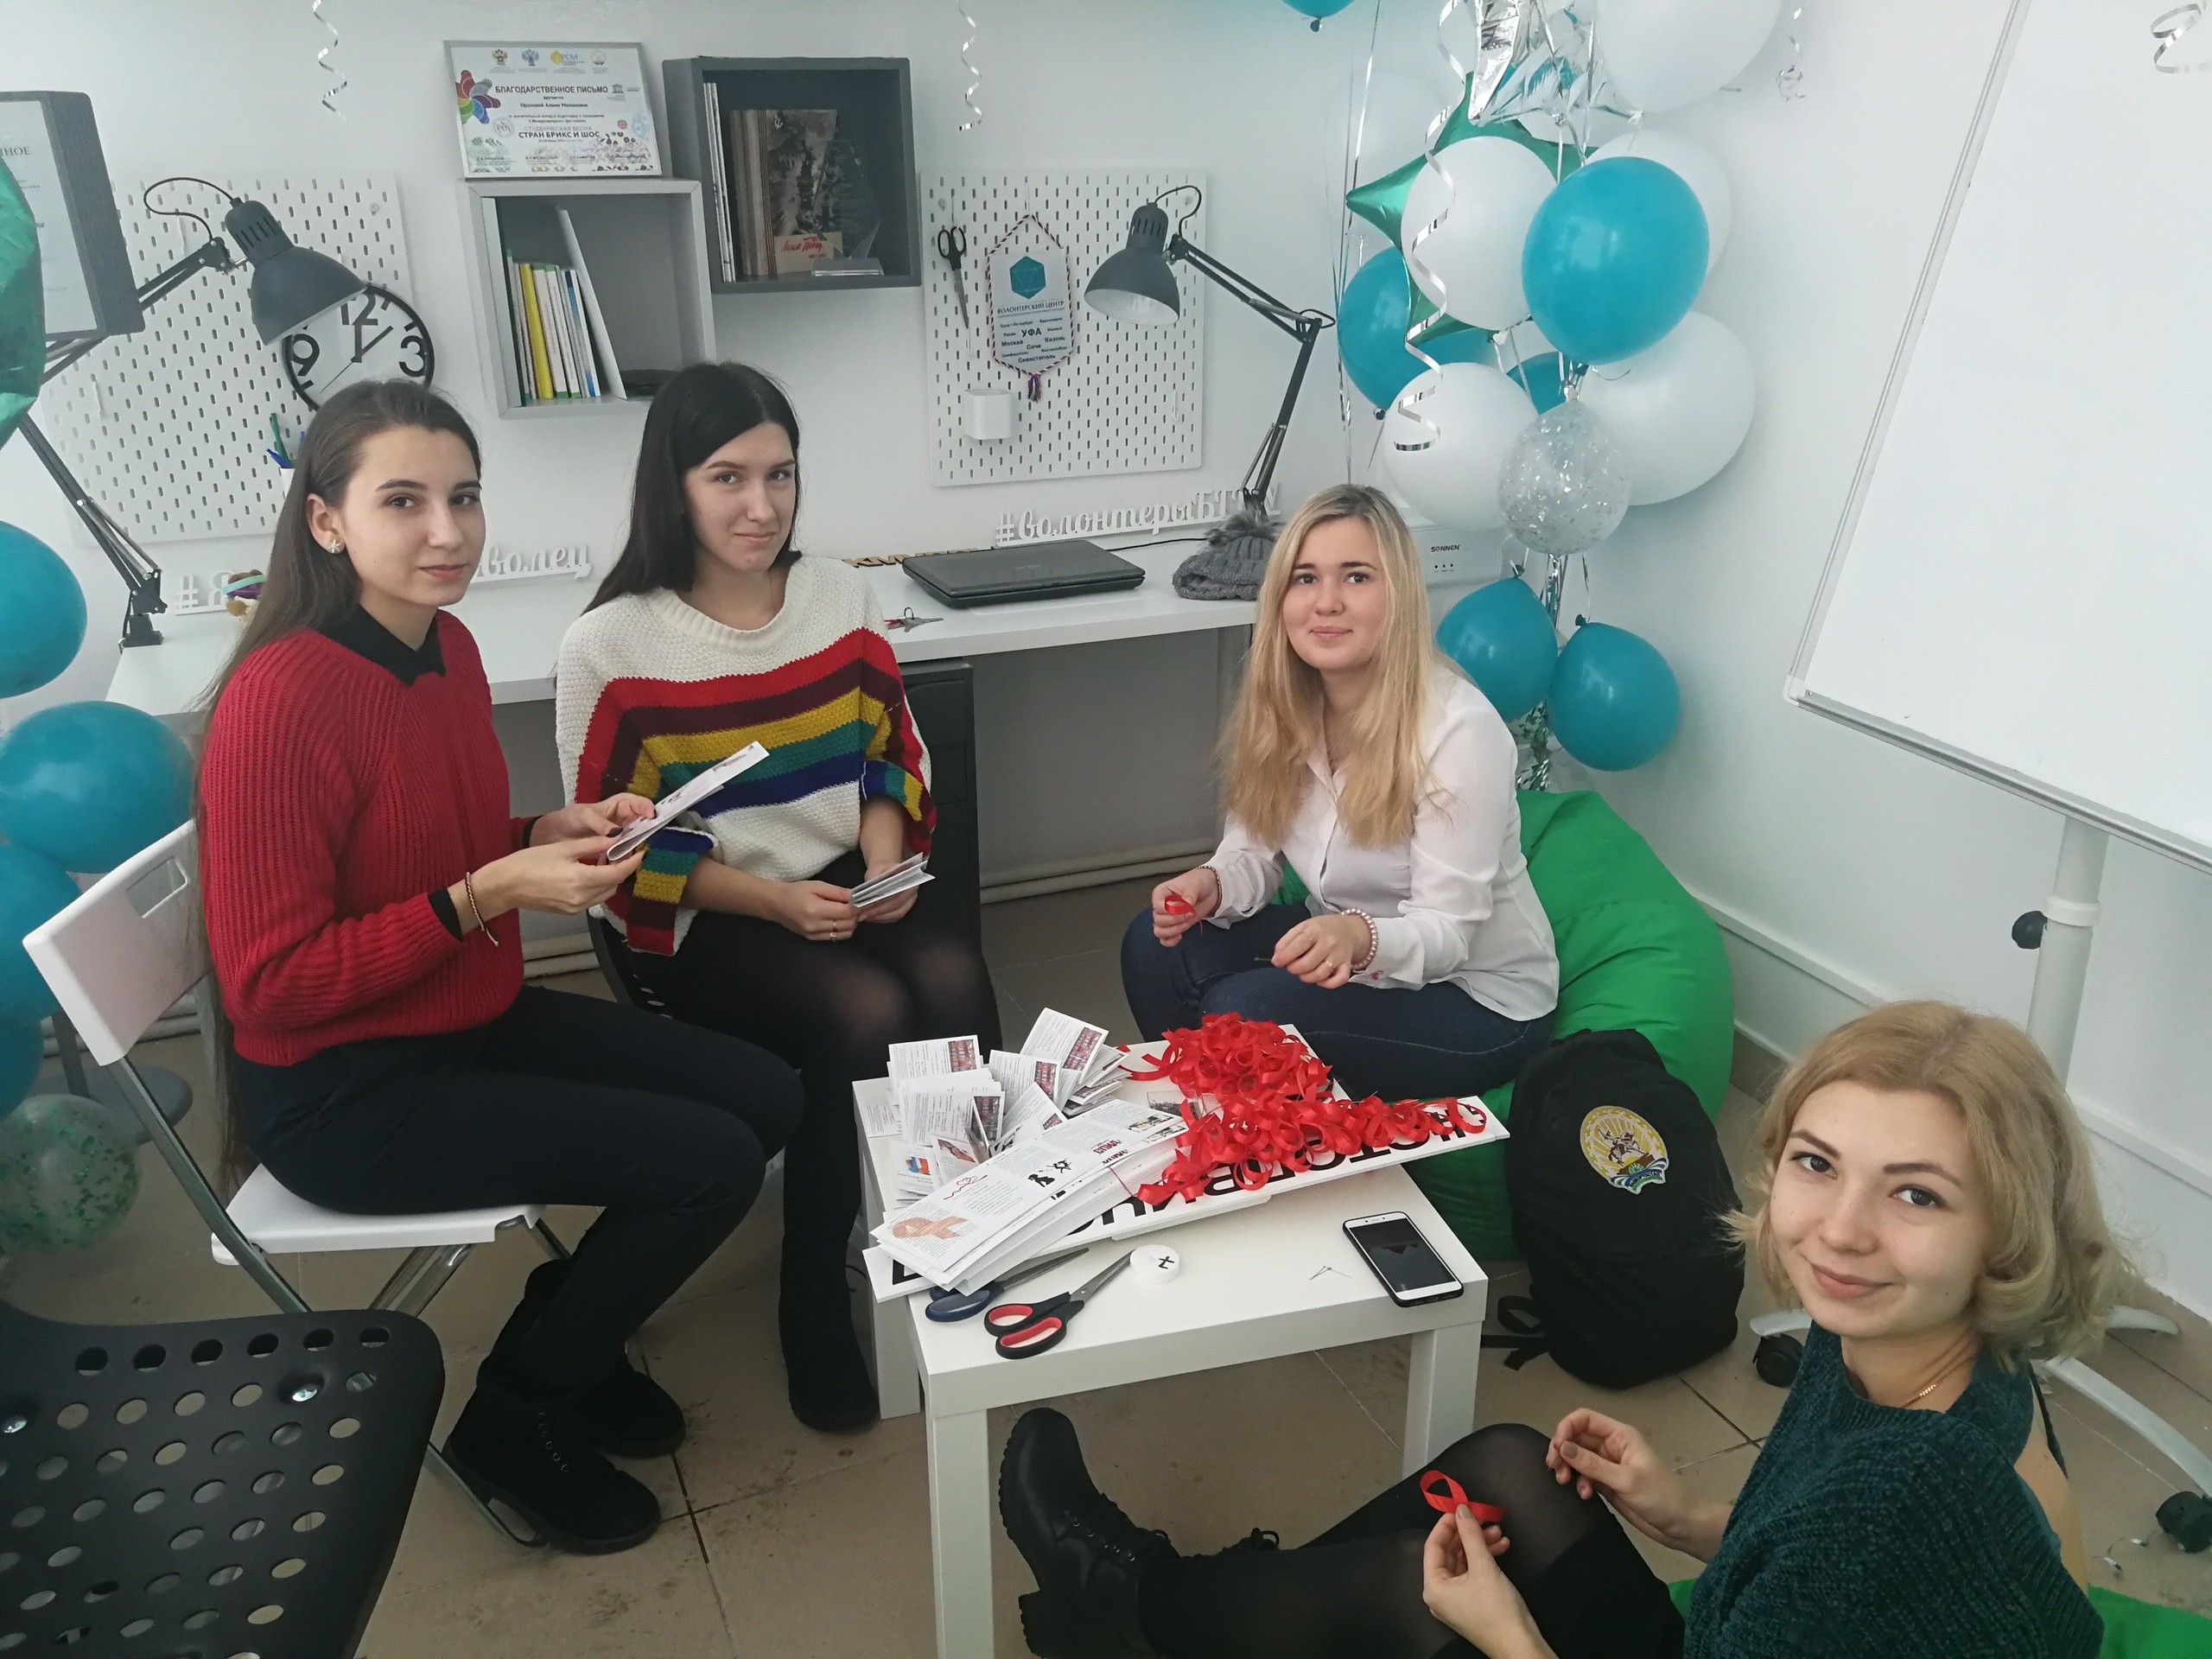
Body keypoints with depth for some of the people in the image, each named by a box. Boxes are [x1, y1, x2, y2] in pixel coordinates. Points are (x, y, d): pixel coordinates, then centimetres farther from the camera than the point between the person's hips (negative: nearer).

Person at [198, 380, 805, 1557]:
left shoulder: (448, 648, 0)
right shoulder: (279, 697, -24)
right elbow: (271, 983, -21)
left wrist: (553, 835, -3)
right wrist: (487, 895, -26)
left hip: (477, 1023, 8)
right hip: (342, 1093, -8)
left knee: (768, 1098, 4)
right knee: (713, 1161, -14)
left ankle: (571, 1332, 23)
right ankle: (510, 1414, 10)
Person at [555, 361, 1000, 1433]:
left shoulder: (842, 594, 4)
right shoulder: (612, 647, -9)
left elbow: (894, 755, 11)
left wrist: (886, 857, -9)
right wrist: (774, 902, -18)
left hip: (849, 881, 4)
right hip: (704, 919, -4)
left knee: (955, 984, -25)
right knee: (866, 1014, -28)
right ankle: (814, 1303, -8)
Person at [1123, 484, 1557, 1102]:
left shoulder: (1460, 729, -26)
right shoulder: (1282, 707, -6)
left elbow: (1447, 931, -25)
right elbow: (1256, 850, 1)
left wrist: (1360, 938, -46)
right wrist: (1212, 885, -22)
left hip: (1477, 994, -6)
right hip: (1343, 954, 6)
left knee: (1240, 1010, -26)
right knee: (1155, 948, -11)